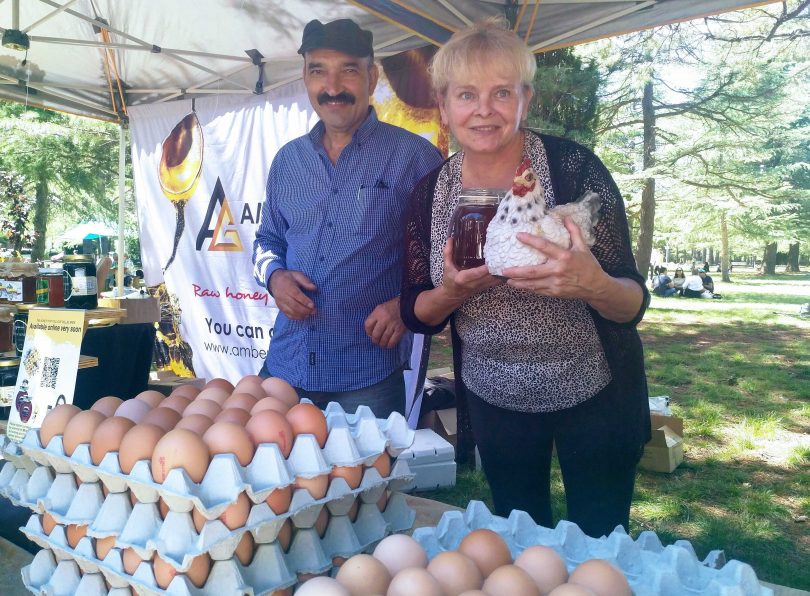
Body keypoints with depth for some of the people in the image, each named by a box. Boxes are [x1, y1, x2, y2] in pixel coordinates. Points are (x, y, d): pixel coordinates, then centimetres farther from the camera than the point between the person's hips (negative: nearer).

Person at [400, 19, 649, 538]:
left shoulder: (573, 166, -17)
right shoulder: (430, 193, -7)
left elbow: (634, 304, -18)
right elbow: (417, 315, -2)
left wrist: (592, 285, -40)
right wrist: (452, 292, -23)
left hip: (591, 398, -2)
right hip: (494, 400, 3)